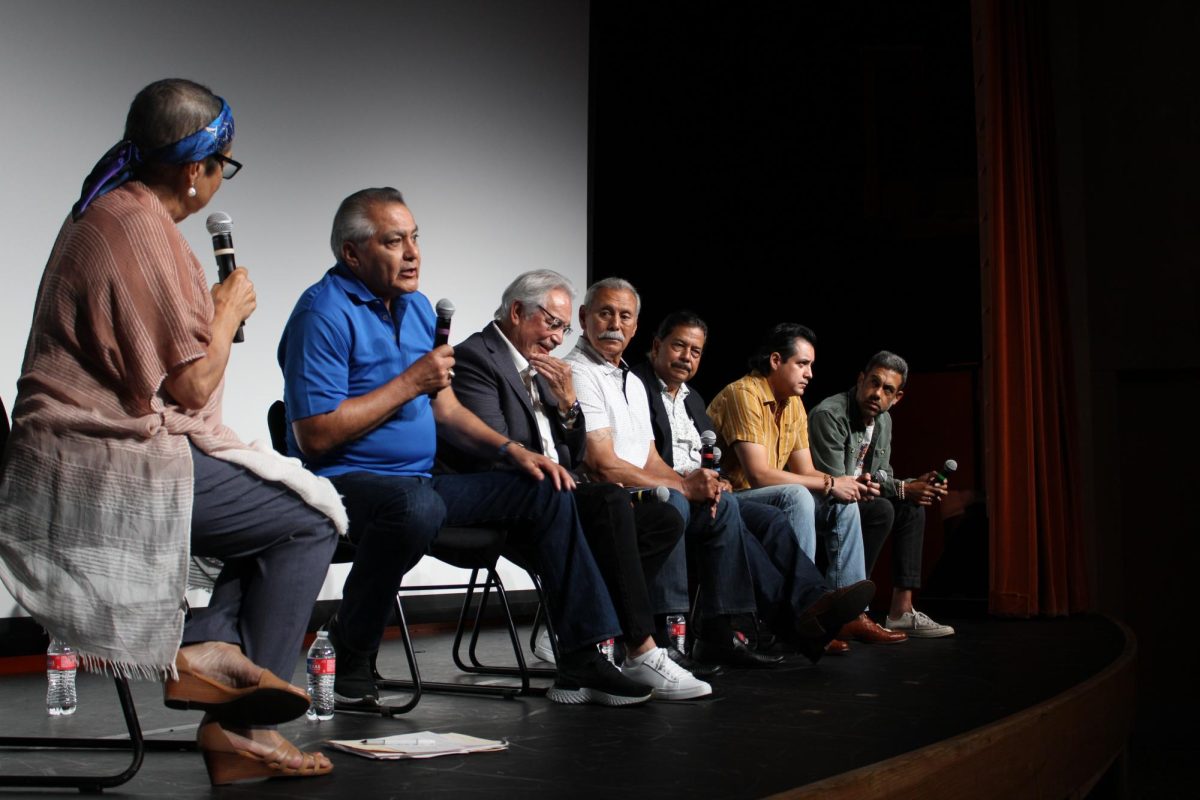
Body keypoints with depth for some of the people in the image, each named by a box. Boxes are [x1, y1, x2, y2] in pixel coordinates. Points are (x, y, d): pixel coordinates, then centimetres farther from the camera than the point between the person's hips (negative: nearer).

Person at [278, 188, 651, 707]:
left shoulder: (416, 306, 14)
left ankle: (580, 662, 5)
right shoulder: (326, 312, -13)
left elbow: (445, 409, 19)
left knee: (546, 490, 3)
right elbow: (315, 436, -21)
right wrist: (409, 383, -17)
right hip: (346, 483, -9)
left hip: (420, 480, 9)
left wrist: (511, 449, 3)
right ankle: (349, 659, -18)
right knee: (416, 505, -40)